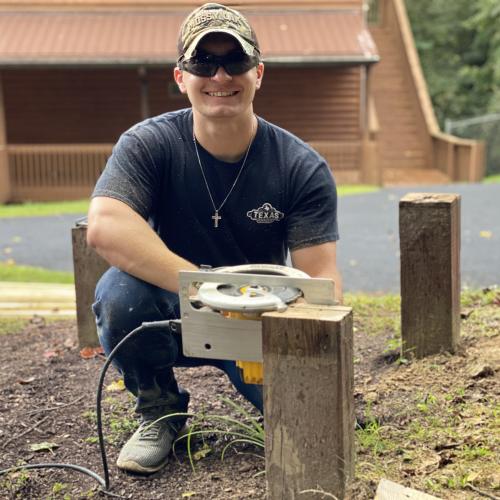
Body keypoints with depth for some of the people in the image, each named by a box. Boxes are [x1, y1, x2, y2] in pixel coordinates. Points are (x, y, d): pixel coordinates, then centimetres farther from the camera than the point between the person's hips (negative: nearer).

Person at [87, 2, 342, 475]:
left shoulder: (302, 168, -12)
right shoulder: (148, 145, -14)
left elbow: (320, 280, -17)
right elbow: (104, 227, -32)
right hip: (174, 317, 0)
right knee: (118, 292, -31)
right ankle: (159, 409, -1)